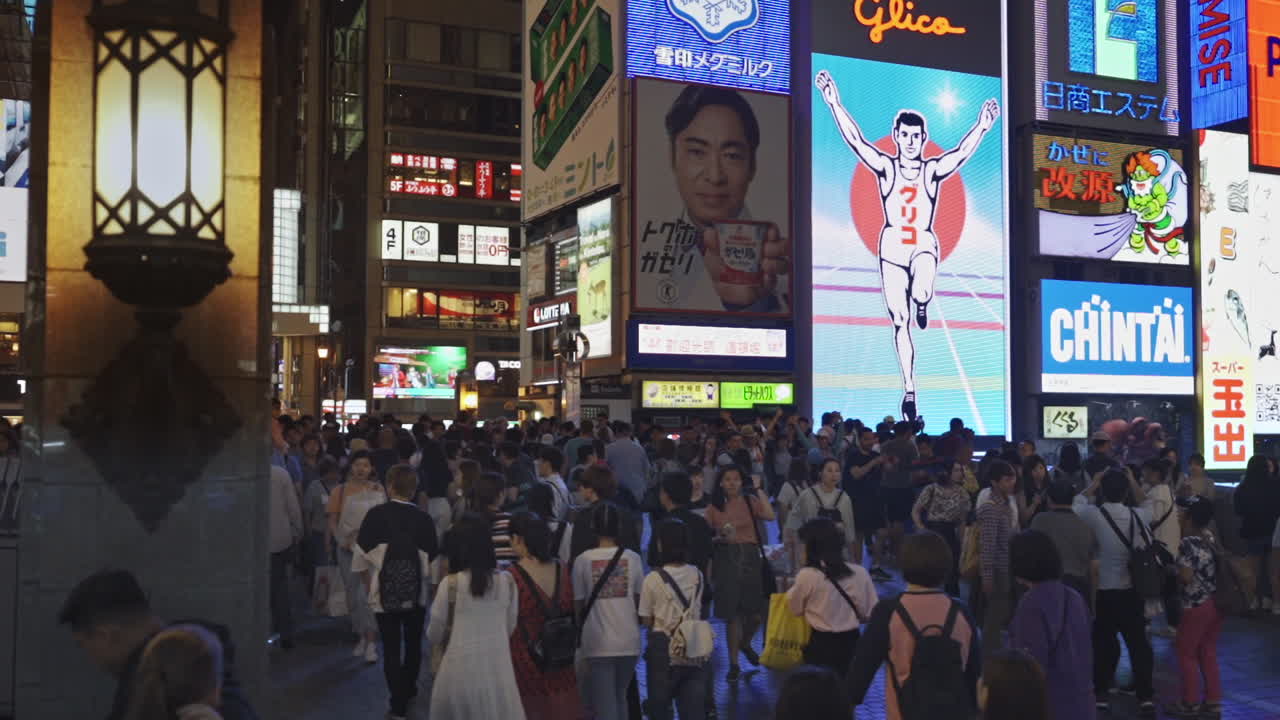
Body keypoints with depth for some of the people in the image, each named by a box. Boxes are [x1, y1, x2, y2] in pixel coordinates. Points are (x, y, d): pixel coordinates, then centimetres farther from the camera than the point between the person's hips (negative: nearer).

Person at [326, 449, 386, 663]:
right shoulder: (341, 491, 4)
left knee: (367, 594, -12)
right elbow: (332, 521, 6)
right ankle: (362, 637, 27)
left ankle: (371, 643, -8)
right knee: (353, 596, 10)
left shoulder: (378, 490, 4)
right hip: (348, 549, 2)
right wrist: (341, 540, -9)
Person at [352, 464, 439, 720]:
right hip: (416, 593, 2)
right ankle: (408, 689, 38)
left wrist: (369, 580, 10)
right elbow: (431, 560, -6)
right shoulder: (424, 519, -9)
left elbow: (362, 555, -6)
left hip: (385, 593, -2)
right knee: (413, 644, 21)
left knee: (391, 648, 6)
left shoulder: (376, 515, -11)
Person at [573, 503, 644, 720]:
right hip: (629, 640, 2)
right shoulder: (632, 558, -1)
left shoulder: (582, 560, -5)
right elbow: (639, 601, 6)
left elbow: (579, 605, 1)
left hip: (598, 642, -2)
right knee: (620, 698, 20)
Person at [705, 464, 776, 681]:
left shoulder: (750, 501, 4)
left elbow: (770, 516, -14)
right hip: (726, 559, -1)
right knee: (732, 614, 2)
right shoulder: (714, 507, 4)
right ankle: (733, 664, 16)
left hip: (750, 557, 1)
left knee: (756, 613, 2)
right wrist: (719, 538, -13)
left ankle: (745, 643, 36)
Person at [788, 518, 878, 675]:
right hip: (851, 643, 4)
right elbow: (870, 613, 3)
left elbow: (795, 609, -1)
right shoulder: (859, 573, -4)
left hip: (821, 645, -4)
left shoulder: (807, 575, -16)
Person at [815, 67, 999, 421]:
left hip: (924, 245, -1)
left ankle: (922, 305, 8)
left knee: (921, 294, -33)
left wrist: (982, 127, -29)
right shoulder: (885, 167, 1)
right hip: (892, 247, 1)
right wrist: (834, 103, -18)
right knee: (899, 321, 2)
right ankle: (909, 389, 13)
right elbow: (855, 140, -9)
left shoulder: (933, 170, 1)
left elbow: (961, 153, -14)